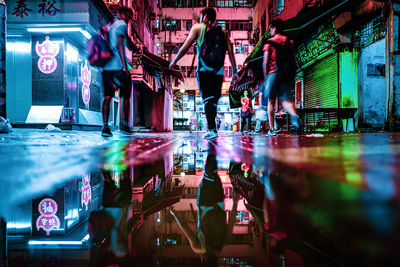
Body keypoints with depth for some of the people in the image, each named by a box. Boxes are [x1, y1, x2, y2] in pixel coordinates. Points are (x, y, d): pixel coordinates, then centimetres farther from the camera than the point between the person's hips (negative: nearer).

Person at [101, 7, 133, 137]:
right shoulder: (121, 24, -1)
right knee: (126, 96, 9)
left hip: (106, 67, 7)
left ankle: (105, 125, -8)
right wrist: (125, 66, -16)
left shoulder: (108, 26, 23)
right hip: (118, 66, -6)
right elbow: (120, 44, -12)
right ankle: (124, 123, 15)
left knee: (107, 96, 1)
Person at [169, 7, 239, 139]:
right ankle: (211, 127, 15)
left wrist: (174, 61, 17)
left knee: (207, 99, -8)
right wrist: (234, 72, 12)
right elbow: (231, 52, 11)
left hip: (204, 69, -3)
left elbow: (185, 48, 6)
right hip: (219, 70, 4)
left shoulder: (198, 27, 10)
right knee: (214, 99, 10)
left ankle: (212, 129, -19)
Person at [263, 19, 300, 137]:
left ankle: (272, 129, 0)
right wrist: (291, 76, 15)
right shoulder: (289, 42, 13)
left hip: (273, 74, -3)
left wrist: (265, 76, 3)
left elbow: (265, 62, -5)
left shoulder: (269, 43, 2)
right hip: (287, 76, 3)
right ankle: (294, 115, -27)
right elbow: (293, 60, 10)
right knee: (286, 100, 5)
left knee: (271, 101, 3)